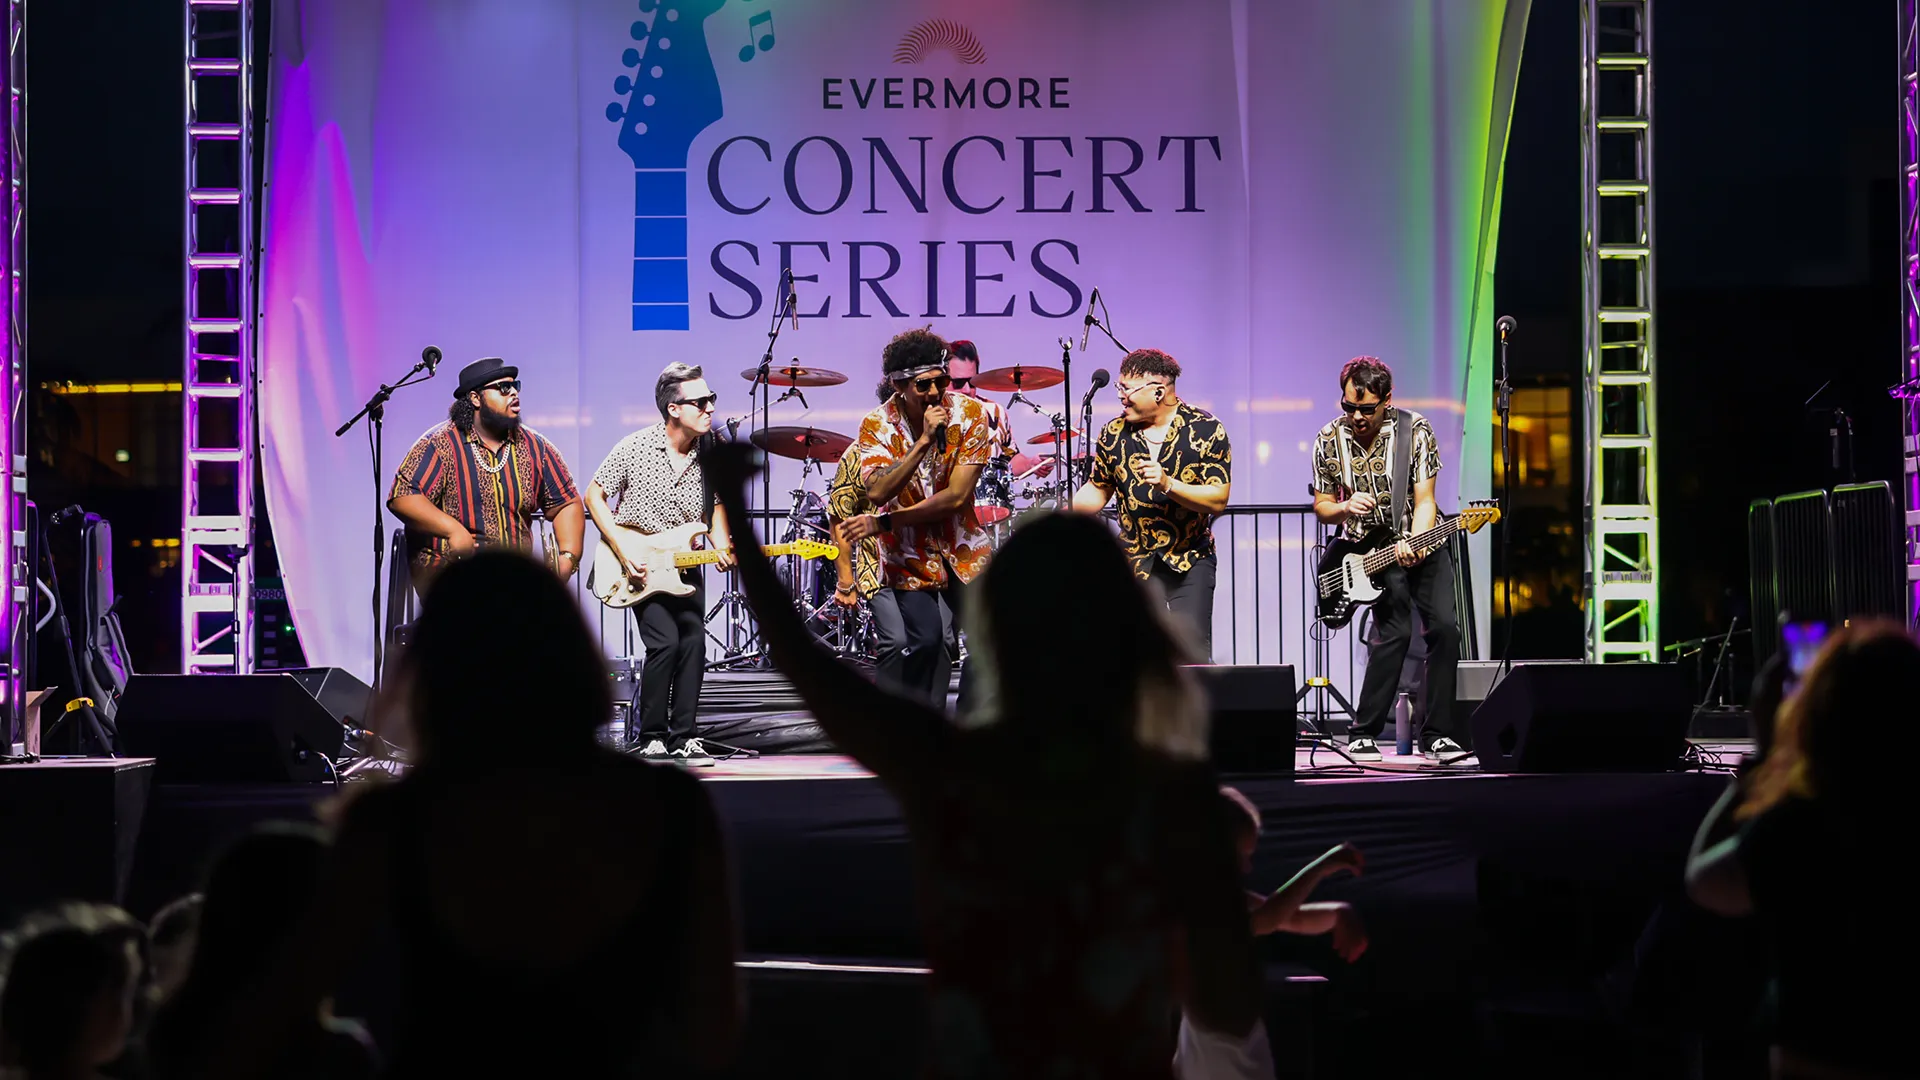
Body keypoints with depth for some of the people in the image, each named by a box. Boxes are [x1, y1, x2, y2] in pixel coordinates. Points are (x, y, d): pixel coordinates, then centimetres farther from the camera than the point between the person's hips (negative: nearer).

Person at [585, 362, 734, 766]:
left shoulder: (710, 452, -5)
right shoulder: (635, 448, -16)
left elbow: (715, 505, 9)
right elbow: (594, 495, -7)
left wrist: (720, 546, -12)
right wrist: (623, 554, -14)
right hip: (640, 567, -4)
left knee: (693, 645, -4)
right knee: (664, 642, -17)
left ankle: (684, 737, 8)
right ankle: (652, 737, -3)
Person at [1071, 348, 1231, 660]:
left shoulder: (1206, 430, -8)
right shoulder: (1115, 433, 2)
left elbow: (1218, 500, -14)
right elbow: (1097, 491, 12)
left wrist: (1167, 484, -28)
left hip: (1191, 560, -3)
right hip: (1135, 562, 3)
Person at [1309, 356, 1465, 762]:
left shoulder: (1416, 431, -9)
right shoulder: (1329, 442, -4)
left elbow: (1424, 500, -11)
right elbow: (1321, 506, 5)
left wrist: (1414, 545, -28)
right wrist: (1344, 508, -17)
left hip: (1420, 539, 1)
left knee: (1444, 627, -14)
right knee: (1395, 631, -19)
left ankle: (1436, 736, -4)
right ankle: (1363, 736, -9)